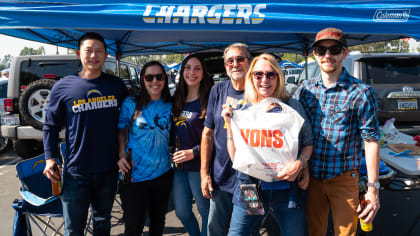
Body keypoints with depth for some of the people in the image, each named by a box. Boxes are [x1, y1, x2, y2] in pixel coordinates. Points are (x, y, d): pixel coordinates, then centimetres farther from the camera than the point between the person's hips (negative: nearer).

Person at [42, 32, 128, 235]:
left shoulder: (116, 85, 2)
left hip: (109, 170, 2)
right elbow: (50, 126, 3)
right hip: (76, 172, -2)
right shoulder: (63, 87, -4)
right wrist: (50, 158, -6)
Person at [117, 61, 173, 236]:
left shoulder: (170, 106, 2)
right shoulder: (130, 104, -6)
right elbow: (121, 131, 4)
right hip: (134, 175, -3)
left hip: (162, 174, 3)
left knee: (158, 221, 21)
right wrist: (121, 156, -9)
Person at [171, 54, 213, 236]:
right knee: (181, 212, 16)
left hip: (199, 166, -6)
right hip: (179, 166, 6)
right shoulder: (177, 100, 8)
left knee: (205, 210, 11)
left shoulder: (208, 101, -11)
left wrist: (194, 152, -19)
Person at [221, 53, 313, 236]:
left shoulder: (293, 107, 0)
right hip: (249, 189, 1)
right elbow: (236, 157, 3)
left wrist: (300, 163, -12)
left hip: (288, 190, 0)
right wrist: (230, 125, -7)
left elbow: (308, 143, 8)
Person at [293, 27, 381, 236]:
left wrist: (373, 187, -10)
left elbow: (370, 140, -8)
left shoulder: (361, 92, -8)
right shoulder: (305, 89, 3)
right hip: (311, 177, 3)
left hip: (343, 179, -3)